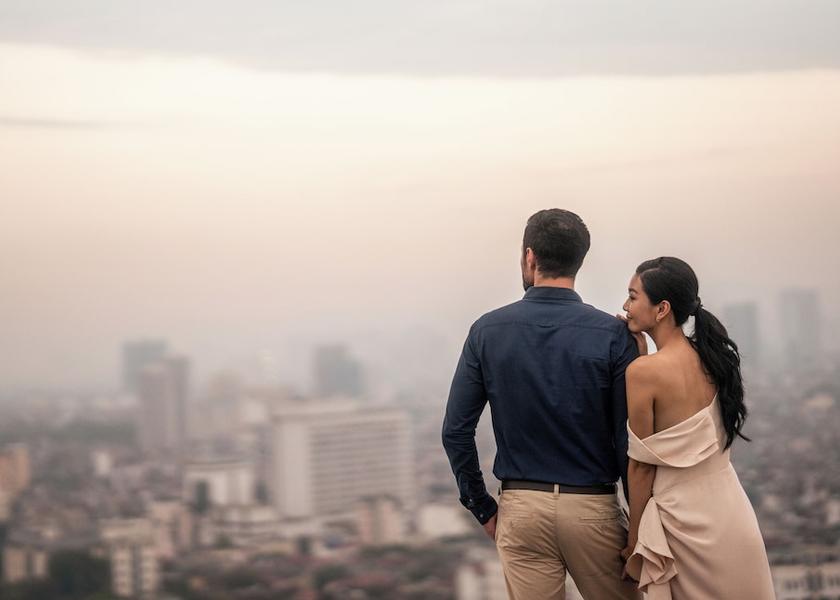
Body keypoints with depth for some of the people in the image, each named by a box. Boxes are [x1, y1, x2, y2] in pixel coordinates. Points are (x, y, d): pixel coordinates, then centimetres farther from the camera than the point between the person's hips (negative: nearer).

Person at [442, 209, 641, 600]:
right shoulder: (613, 336, -8)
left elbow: (455, 431, 0)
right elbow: (631, 439, -9)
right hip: (593, 507, -1)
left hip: (520, 508, 2)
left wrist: (483, 509, 10)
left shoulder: (487, 332, -1)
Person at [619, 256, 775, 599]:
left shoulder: (643, 371, -17)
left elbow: (642, 465, -13)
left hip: (685, 517, -6)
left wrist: (634, 540, -4)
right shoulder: (711, 356, 1)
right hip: (732, 510, 6)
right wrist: (642, 354, 6)